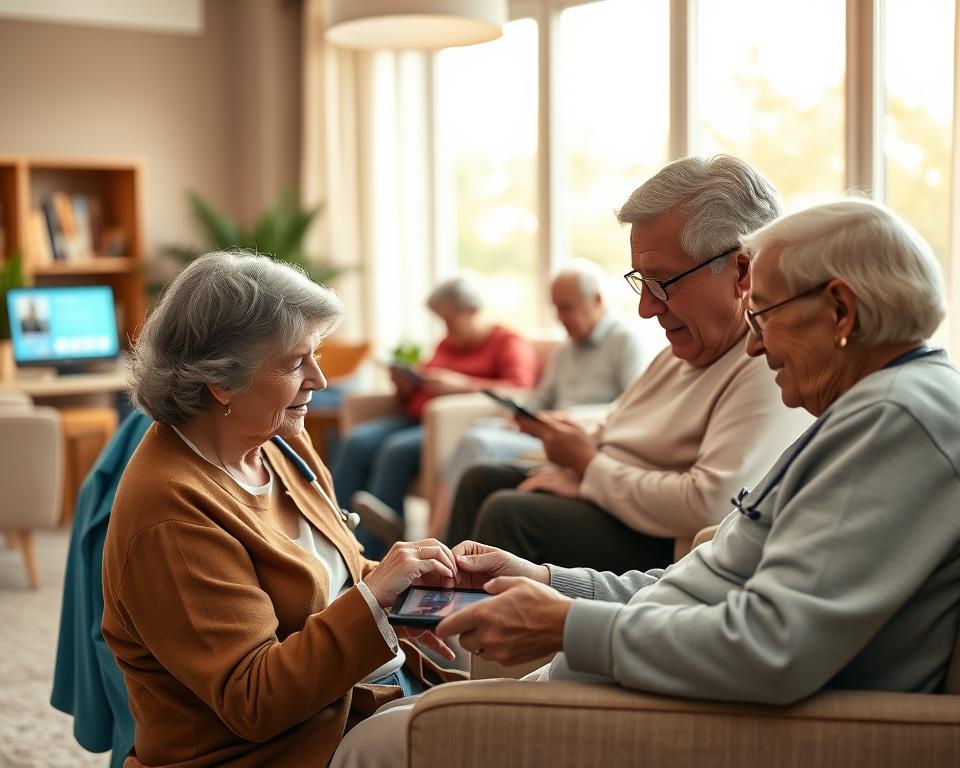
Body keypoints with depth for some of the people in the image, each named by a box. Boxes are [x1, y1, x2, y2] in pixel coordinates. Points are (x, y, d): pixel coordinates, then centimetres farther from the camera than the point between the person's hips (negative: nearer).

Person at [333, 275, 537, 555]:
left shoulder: (509, 344, 4)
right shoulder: (447, 344, 25)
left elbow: (520, 387, -15)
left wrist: (461, 384, -21)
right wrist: (406, 386, 7)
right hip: (418, 420, 8)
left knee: (397, 449, -31)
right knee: (357, 442, -18)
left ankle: (368, 554, -30)